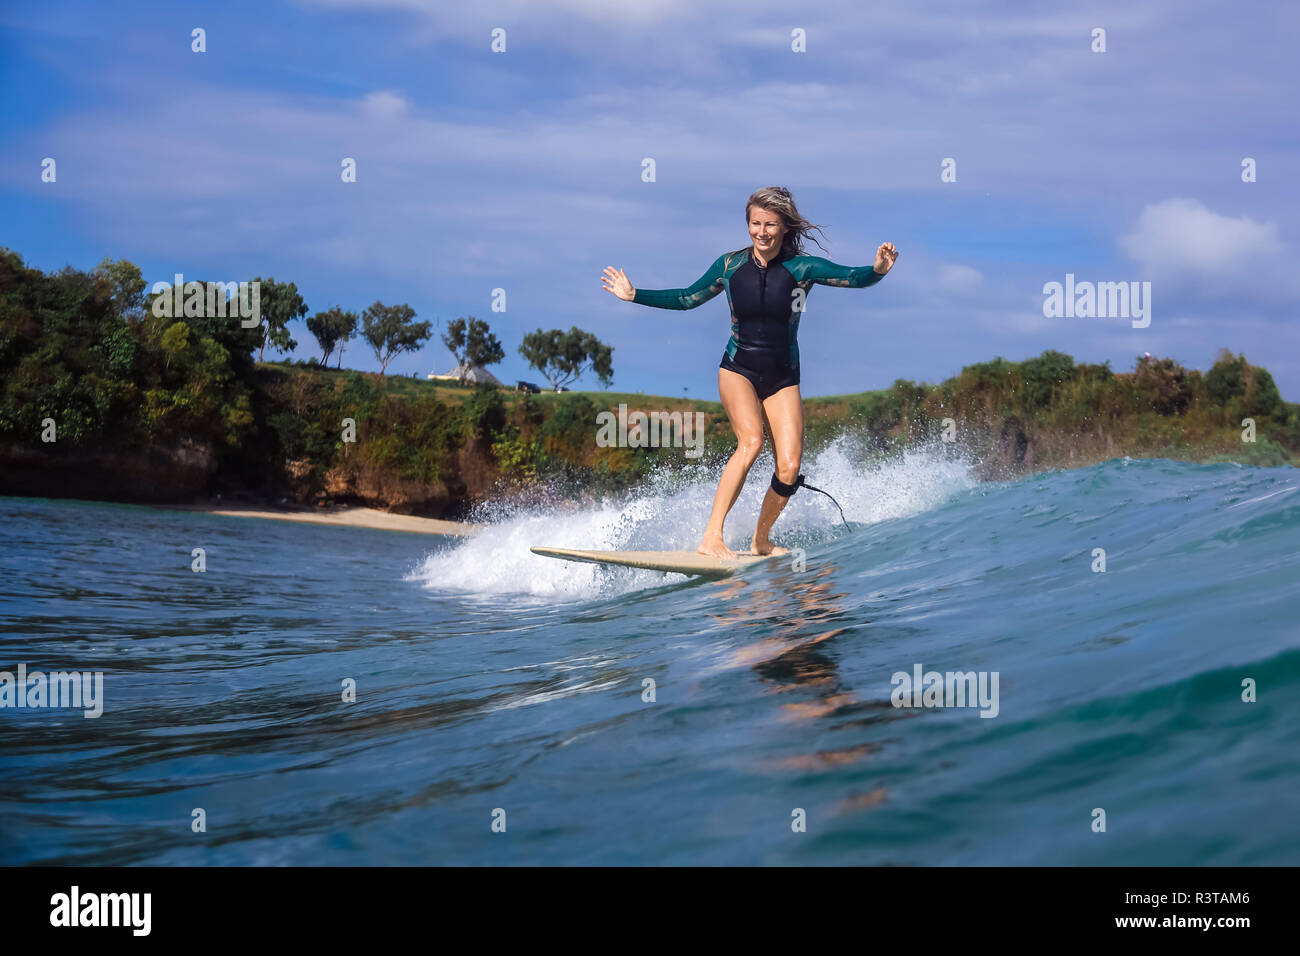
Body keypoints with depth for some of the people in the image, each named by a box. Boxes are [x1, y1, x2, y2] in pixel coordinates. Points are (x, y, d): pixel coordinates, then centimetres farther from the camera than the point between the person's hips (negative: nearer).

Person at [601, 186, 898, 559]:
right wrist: (634, 295, 10)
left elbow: (854, 277, -19)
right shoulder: (730, 265, -1)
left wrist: (878, 270, -41)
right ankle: (711, 538, -29)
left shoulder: (802, 267, -6)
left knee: (789, 466, -9)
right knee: (751, 441, -27)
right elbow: (688, 298, 14)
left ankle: (761, 541, 16)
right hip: (737, 370, -1)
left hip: (782, 377, 1)